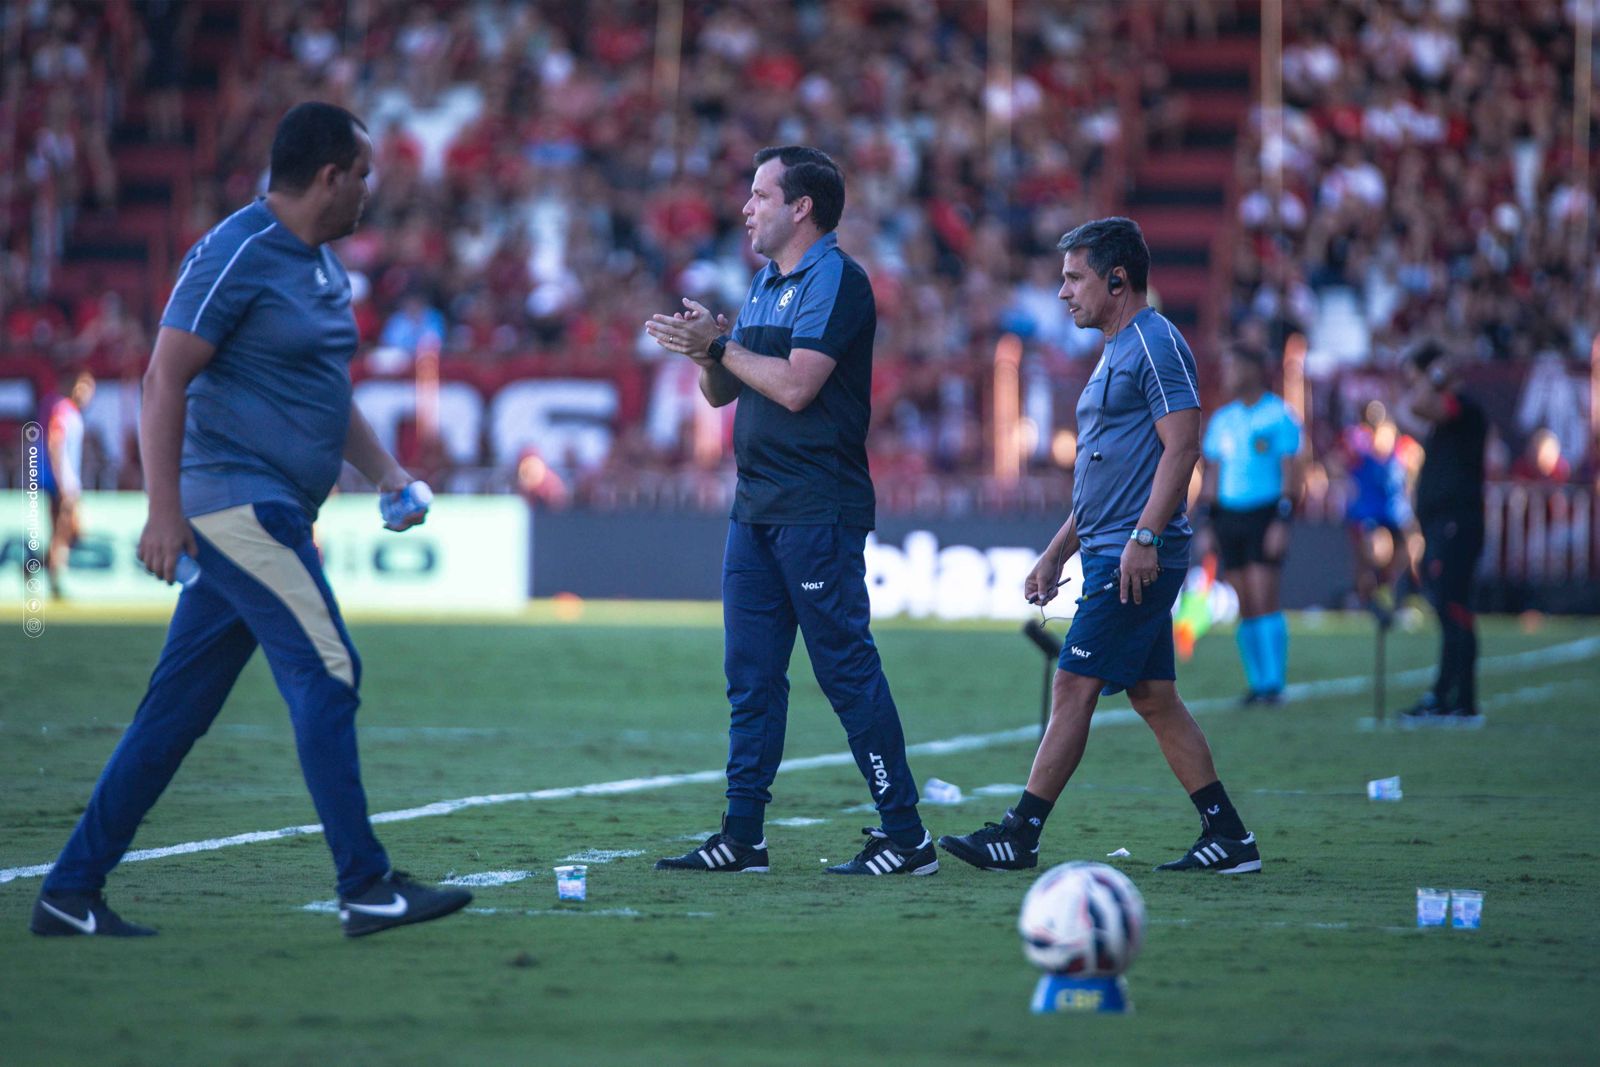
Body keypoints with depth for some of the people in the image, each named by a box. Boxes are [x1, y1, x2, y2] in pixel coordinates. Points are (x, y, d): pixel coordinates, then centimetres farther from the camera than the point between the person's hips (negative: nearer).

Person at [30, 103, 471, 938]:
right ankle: (365, 890, -10)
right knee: (326, 674, -12)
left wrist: (384, 471, 17)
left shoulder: (322, 265, 17)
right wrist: (164, 511, -21)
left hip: (272, 514, 9)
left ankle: (70, 893, 12)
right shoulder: (237, 256, -12)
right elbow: (165, 379, -15)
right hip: (237, 500, -9)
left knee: (178, 709, 8)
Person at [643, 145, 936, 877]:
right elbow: (723, 393, 19)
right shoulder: (765, 283, 18)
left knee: (847, 668, -8)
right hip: (757, 507, 9)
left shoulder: (835, 280, -10)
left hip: (817, 509, -9)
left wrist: (721, 345, -11)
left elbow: (795, 385, -20)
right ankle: (742, 836, 12)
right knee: (751, 677, 8)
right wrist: (704, 349, -1)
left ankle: (905, 836, -4)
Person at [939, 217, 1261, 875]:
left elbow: (1182, 445, -19)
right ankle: (1228, 838, 9)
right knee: (1154, 698, 8)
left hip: (1137, 559, -10)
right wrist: (1055, 555, 25)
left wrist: (1145, 536, -26)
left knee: (1074, 686, -9)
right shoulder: (1118, 352, 22)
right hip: (1110, 553, 10)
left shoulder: (1157, 345, -10)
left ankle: (1020, 836, -8)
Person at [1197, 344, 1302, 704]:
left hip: (1265, 513, -5)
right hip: (1228, 513, 5)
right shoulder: (1222, 419, 14)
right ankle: (1256, 683, 6)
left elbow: (1289, 471, -6)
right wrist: (1207, 523, 11)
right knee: (1243, 606, 3)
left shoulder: (1279, 415, -3)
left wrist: (1282, 522, -14)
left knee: (1265, 601, -11)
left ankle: (1273, 683, -10)